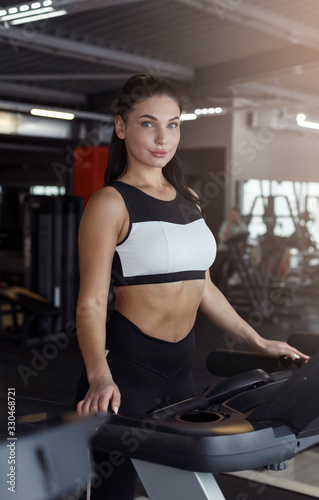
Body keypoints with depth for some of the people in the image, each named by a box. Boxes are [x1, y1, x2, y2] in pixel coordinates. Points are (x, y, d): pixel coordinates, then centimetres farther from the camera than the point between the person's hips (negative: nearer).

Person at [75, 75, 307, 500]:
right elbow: (91, 303, -15)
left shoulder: (188, 200, 12)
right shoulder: (111, 203, -9)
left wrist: (258, 342, 17)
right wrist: (99, 378, -31)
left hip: (179, 367, 7)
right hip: (125, 367, -7)